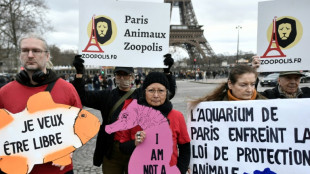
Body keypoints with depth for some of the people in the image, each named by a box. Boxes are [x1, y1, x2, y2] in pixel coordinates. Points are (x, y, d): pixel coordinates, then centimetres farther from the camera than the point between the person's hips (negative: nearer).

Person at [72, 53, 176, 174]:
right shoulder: (106, 96, 6)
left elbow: (169, 92, 2)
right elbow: (82, 97, -2)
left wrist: (167, 71, -10)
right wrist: (79, 73, -10)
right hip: (112, 151, 1)